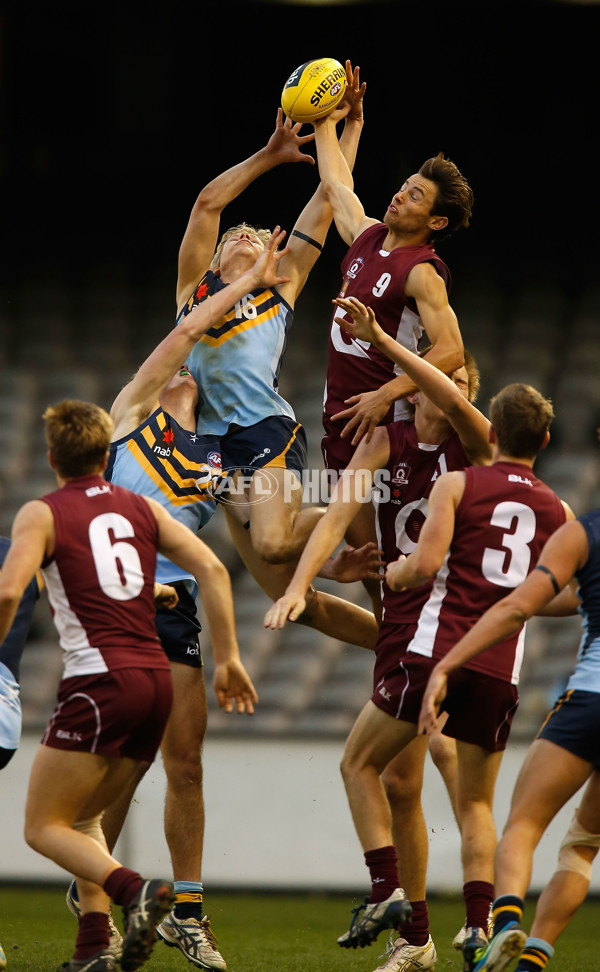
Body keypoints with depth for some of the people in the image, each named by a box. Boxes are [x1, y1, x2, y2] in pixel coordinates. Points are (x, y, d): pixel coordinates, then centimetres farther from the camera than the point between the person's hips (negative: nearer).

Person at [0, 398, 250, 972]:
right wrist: (229, 658, 10)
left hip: (100, 681, -6)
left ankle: (135, 891, -24)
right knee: (82, 817, 21)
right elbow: (212, 569, 8)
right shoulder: (142, 508, 17)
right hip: (157, 678, 6)